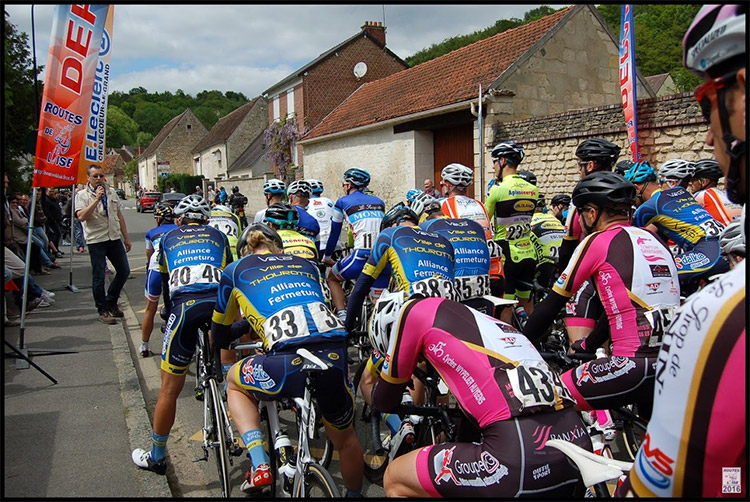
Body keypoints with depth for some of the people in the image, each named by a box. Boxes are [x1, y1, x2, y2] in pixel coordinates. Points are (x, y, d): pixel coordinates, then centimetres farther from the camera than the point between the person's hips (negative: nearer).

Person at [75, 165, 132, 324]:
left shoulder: (111, 192, 13)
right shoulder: (82, 195, -4)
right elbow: (82, 217, -19)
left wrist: (126, 238, 15)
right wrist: (97, 199, -22)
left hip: (115, 238, 5)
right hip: (96, 240, -5)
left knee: (124, 271, 7)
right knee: (98, 277, 0)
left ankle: (111, 302, 27)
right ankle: (103, 311, 11)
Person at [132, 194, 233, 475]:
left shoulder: (168, 239, 29)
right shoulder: (219, 236, 29)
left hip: (185, 305, -1)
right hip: (219, 302, 1)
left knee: (170, 389, 9)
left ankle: (156, 457, 24)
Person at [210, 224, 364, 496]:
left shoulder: (236, 270, 21)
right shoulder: (307, 265, 29)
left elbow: (219, 336, 31)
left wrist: (242, 326, 55)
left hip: (291, 362, -3)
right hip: (336, 357, 4)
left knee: (234, 383, 30)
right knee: (345, 439, 30)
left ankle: (260, 466, 16)